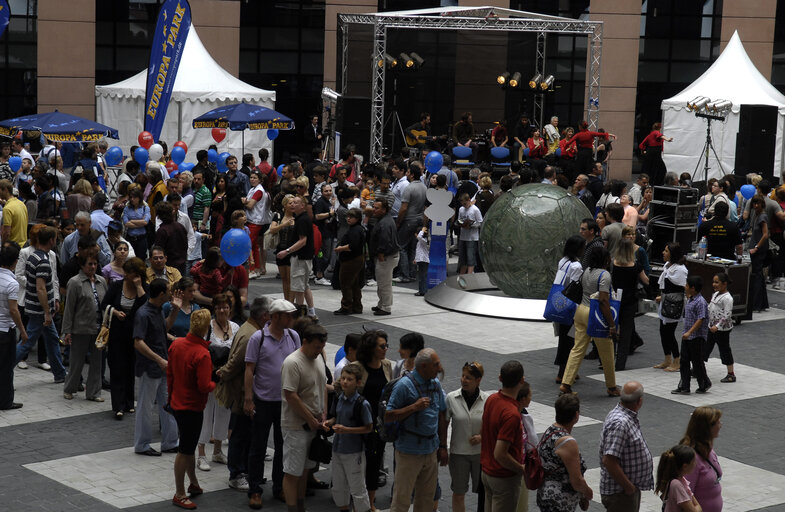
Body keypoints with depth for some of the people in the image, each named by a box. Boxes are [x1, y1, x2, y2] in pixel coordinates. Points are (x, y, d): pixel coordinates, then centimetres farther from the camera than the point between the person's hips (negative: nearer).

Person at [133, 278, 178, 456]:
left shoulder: (159, 311, 10)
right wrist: (160, 360, -31)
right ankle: (142, 445, 15)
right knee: (145, 407, 3)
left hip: (162, 367, 9)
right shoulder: (143, 314, -19)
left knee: (168, 405, 12)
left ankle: (170, 443, 22)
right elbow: (138, 343, -26)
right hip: (149, 369, -9)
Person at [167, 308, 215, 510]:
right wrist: (214, 384, -3)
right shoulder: (202, 354, -25)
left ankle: (193, 484, 35)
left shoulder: (176, 344, -2)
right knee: (185, 450, 1)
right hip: (192, 408, -8)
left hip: (177, 403, 8)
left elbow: (169, 373, 9)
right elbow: (204, 386, -25)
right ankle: (179, 494, 8)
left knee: (188, 446, 21)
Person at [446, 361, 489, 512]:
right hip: (458, 453, 0)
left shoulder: (487, 399, -7)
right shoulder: (451, 398, -7)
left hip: (481, 452, 0)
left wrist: (482, 436, -13)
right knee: (458, 493, 10)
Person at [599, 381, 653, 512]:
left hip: (632, 488, 10)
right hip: (620, 492, -10)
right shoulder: (619, 423, -26)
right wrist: (628, 486, -22)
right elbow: (608, 461, -30)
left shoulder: (628, 417, 7)